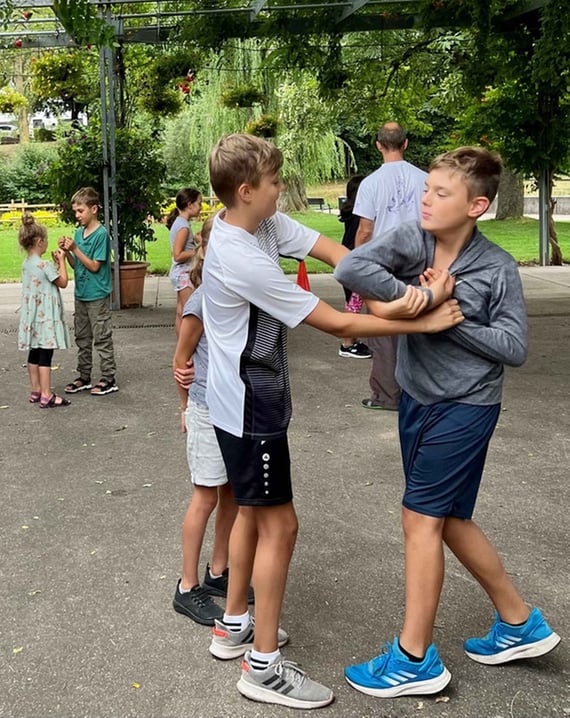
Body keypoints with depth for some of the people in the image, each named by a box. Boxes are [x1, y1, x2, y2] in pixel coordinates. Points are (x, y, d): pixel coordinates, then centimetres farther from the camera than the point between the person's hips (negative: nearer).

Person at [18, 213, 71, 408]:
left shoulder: (27, 263, 8)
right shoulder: (44, 264, -18)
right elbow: (63, 282, -8)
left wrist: (54, 263, 16)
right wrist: (61, 261, 1)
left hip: (33, 316, 9)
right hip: (45, 316, -9)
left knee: (34, 354, 13)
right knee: (45, 355, -6)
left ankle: (36, 392, 20)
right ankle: (46, 396, -3)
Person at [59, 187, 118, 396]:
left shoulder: (101, 234, -14)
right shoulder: (78, 232, 7)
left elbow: (94, 266, -16)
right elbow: (76, 265, 10)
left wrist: (75, 249, -19)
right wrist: (66, 251, -6)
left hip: (97, 295, -8)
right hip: (81, 293, 8)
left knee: (102, 338, 0)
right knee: (82, 337, 14)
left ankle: (109, 379, 7)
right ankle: (84, 377, 24)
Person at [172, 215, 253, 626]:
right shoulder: (203, 300, -17)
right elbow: (181, 360, -6)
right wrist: (188, 407, 5)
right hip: (210, 411, -6)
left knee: (233, 492, 15)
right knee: (206, 497, 3)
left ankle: (218, 573, 31)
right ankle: (188, 589, 17)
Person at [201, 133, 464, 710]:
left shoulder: (265, 224, 0)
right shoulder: (243, 261, -28)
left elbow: (333, 252, -6)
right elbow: (337, 324, -24)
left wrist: (389, 294, -23)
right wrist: (421, 324, -18)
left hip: (246, 401, 10)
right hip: (250, 409, -10)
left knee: (252, 512, 20)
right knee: (278, 526, -1)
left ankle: (233, 625, 36)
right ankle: (264, 666, 11)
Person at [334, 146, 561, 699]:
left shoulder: (498, 268, -12)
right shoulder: (413, 241, -6)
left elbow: (514, 348, -13)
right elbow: (350, 268, -22)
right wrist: (422, 299, -24)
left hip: (465, 407, -6)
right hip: (417, 399, 6)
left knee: (420, 517, -4)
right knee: (449, 520, 15)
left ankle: (415, 659, 11)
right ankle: (520, 624, 34)